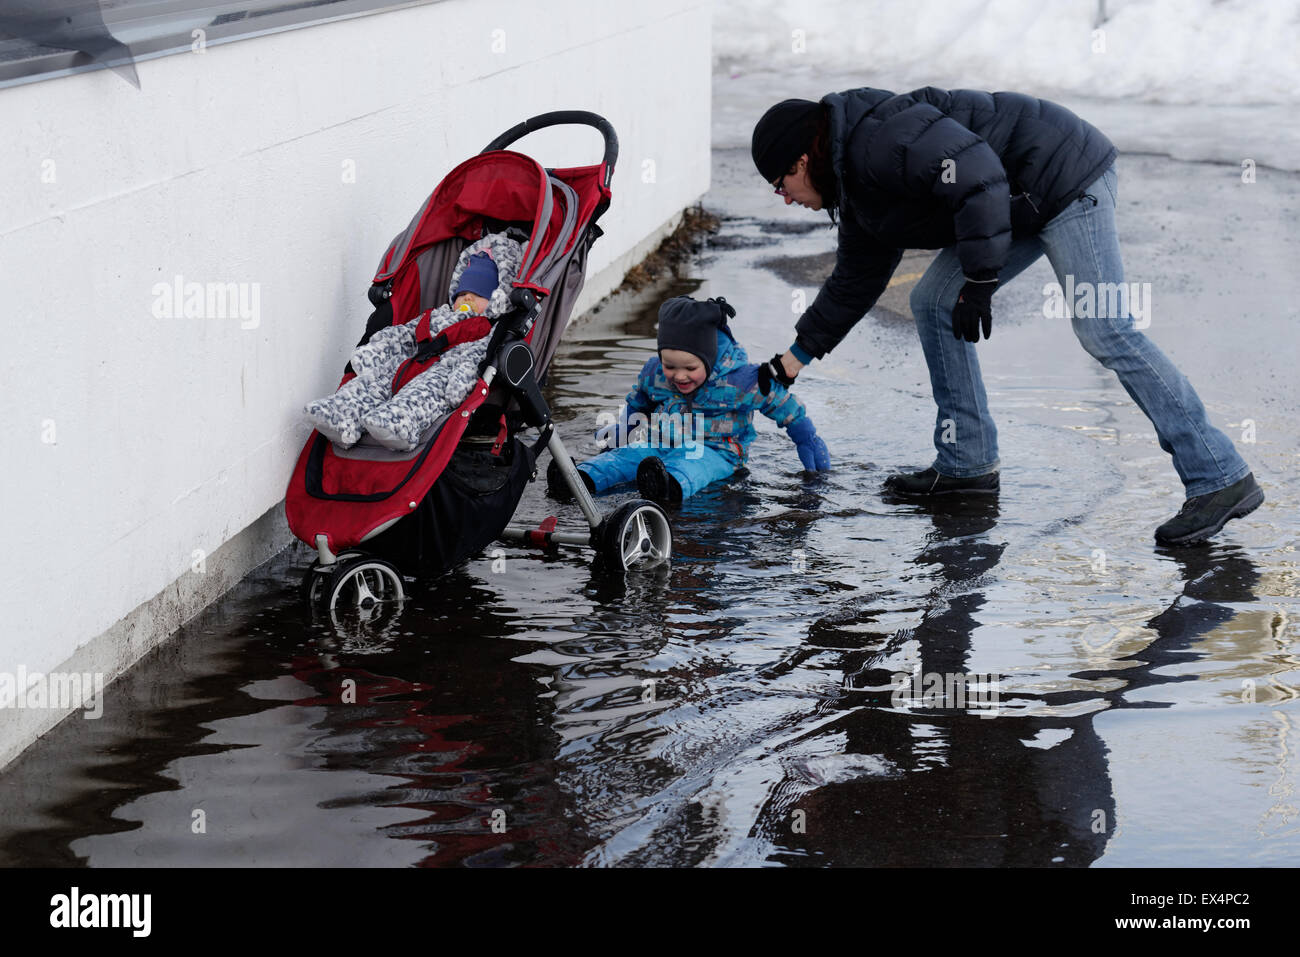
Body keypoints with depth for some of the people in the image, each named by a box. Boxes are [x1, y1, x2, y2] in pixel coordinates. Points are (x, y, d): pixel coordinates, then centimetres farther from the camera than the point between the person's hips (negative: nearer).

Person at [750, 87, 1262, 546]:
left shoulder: (876, 140, -19)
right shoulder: (858, 190, 15)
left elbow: (974, 172, -28)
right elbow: (854, 283, 26)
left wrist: (979, 282, -25)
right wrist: (793, 360, 30)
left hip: (1064, 175, -11)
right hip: (1022, 204, 11)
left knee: (1103, 328, -17)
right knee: (933, 301, 10)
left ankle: (1222, 480, -18)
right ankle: (967, 464, 14)